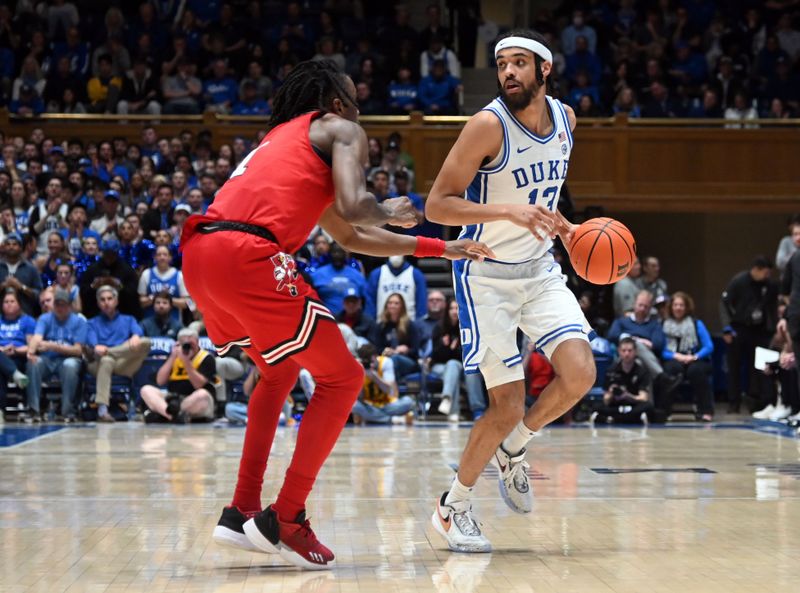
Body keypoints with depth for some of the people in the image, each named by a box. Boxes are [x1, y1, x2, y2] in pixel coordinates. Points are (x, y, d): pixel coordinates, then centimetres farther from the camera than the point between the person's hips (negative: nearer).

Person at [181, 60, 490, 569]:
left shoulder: (284, 139, 37)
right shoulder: (342, 130, 12)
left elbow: (350, 236, 43)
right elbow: (353, 207, -8)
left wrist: (438, 249, 46)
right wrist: (390, 212, 15)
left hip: (197, 253, 8)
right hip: (247, 254, -8)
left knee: (281, 369, 29)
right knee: (342, 378, 5)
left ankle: (241, 512, 23)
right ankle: (285, 521, 1)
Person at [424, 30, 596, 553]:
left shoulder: (565, 119, 2)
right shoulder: (489, 125, -19)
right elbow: (437, 205, -21)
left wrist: (561, 226, 5)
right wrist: (507, 211, -33)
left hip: (540, 269, 6)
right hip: (487, 275, -6)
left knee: (580, 375, -15)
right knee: (508, 407, -10)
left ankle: (512, 450, 13)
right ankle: (454, 507, 13)